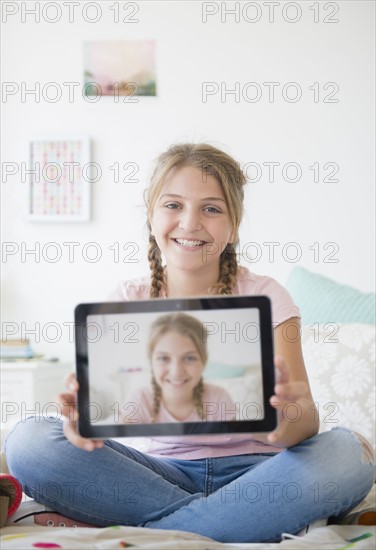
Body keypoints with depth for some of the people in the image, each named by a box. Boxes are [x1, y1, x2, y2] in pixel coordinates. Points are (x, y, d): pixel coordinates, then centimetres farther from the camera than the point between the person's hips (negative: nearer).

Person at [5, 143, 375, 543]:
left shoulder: (264, 297, -3)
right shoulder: (129, 301, 2)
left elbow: (307, 417, -15)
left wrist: (285, 422, -41)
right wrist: (83, 417, -37)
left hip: (252, 470, -1)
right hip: (168, 471, 2)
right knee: (29, 441, -21)